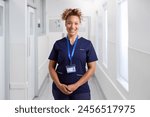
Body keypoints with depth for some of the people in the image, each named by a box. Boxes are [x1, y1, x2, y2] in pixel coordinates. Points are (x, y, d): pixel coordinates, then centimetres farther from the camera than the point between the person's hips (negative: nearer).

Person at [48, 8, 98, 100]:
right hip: (60, 89, 1)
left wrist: (76, 85, -10)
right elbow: (51, 67, 7)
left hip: (81, 90, -1)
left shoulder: (87, 44, 1)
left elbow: (92, 68, -1)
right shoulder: (58, 44, 4)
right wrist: (59, 84, -8)